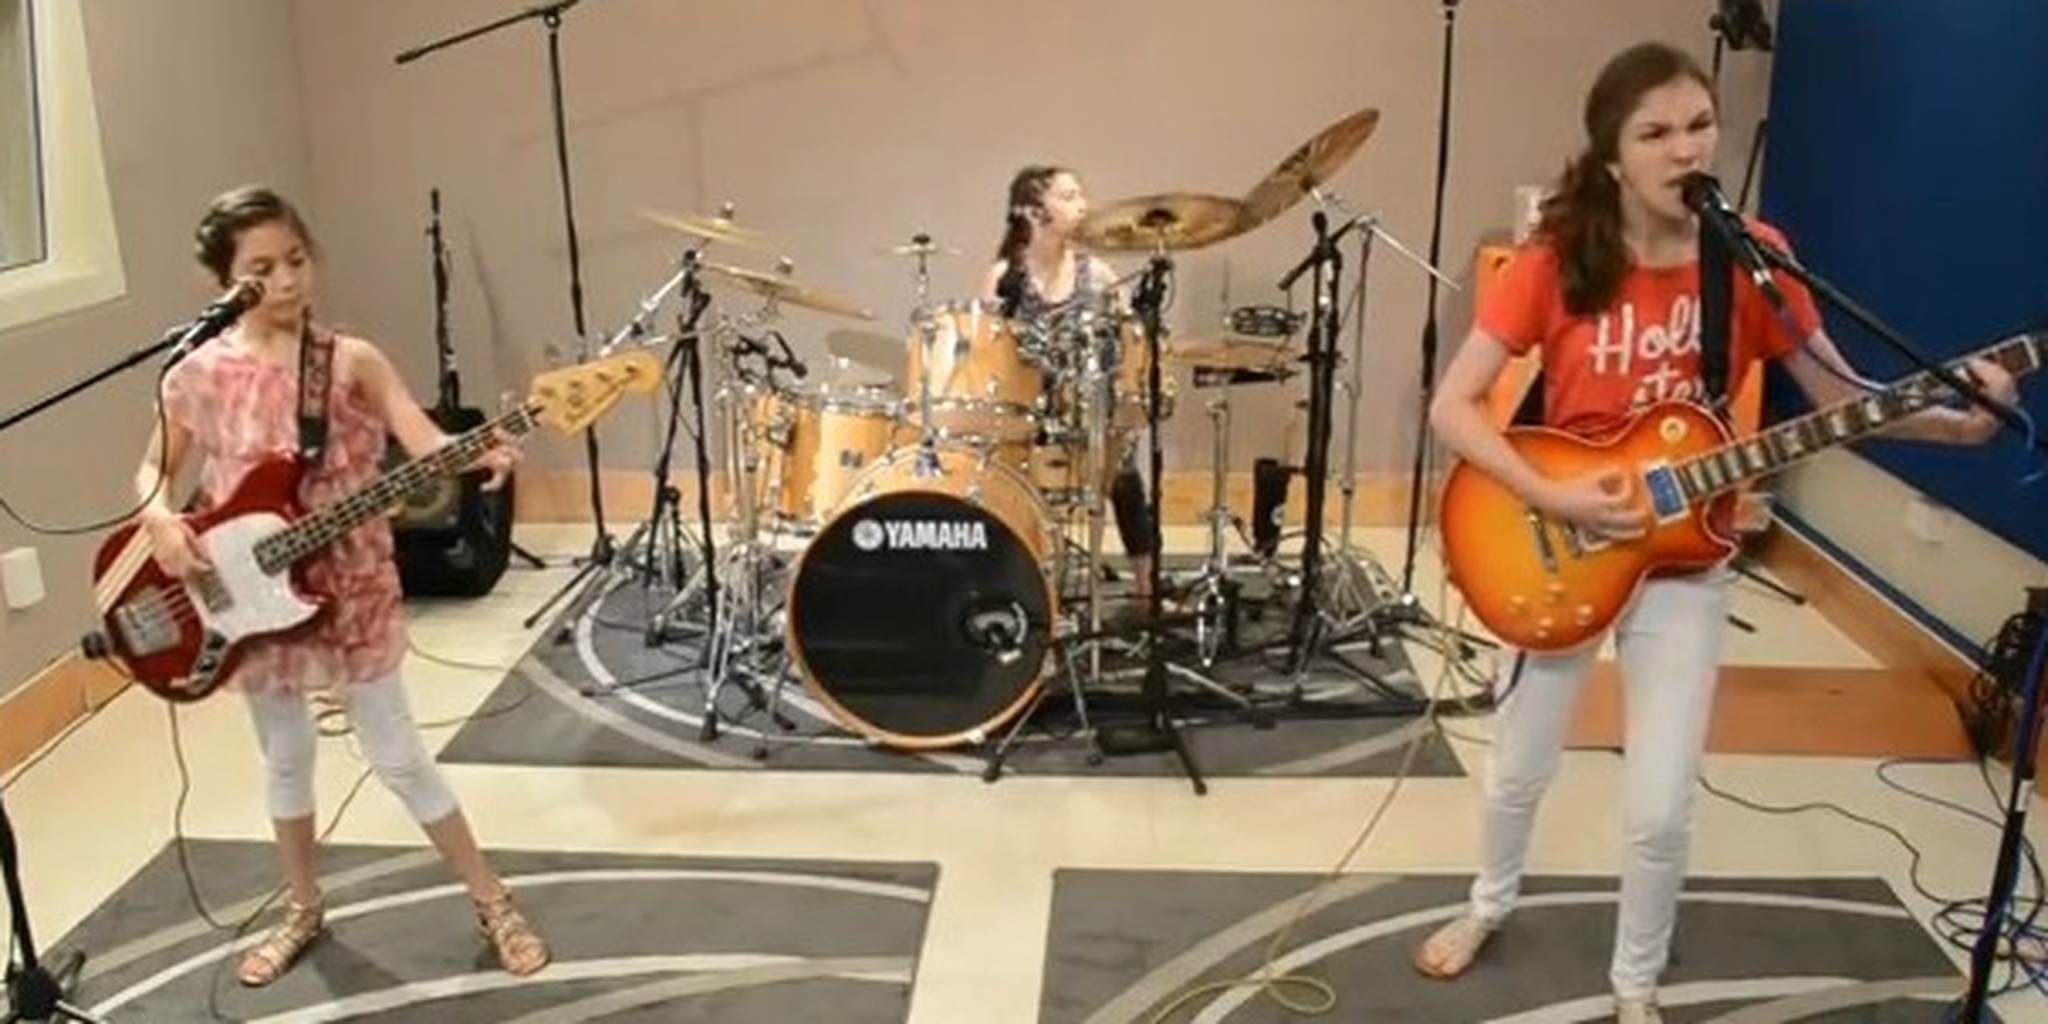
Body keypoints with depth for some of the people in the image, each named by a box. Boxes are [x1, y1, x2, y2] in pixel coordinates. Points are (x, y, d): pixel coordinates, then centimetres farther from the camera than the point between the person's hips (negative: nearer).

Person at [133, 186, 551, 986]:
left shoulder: (352, 362, -10)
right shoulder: (199, 375, -4)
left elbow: (427, 443, -22)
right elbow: (153, 473, 8)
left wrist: (478, 458, -44)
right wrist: (162, 522, -14)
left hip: (347, 588, -2)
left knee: (396, 754, 4)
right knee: (285, 758, 18)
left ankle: (493, 905, 18)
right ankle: (303, 909, 37)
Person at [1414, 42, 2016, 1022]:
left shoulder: (1749, 258, -9)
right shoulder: (1558, 260, -14)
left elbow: (1841, 394, -3)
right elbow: (1453, 406, -15)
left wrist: (1950, 420, -20)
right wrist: (1552, 497, -25)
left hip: (1684, 565, 1)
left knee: (1660, 812, 1)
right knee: (1519, 772, 15)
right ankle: (1488, 906, 46)